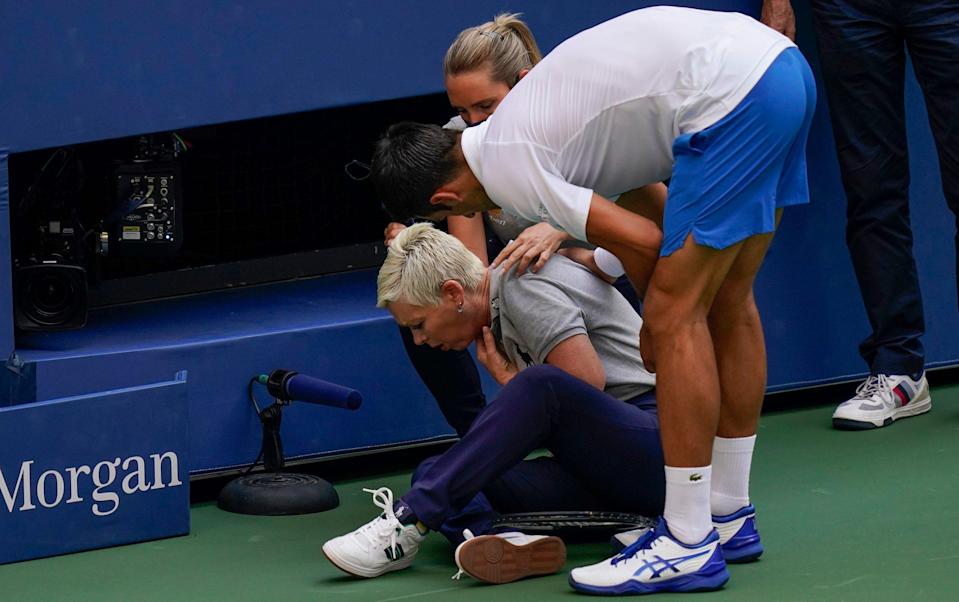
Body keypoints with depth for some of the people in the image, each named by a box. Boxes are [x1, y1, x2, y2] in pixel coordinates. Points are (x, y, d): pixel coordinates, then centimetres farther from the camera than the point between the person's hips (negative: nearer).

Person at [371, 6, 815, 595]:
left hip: (732, 94, -10)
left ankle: (689, 546, -4)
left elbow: (643, 242, -8)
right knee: (728, 301, 18)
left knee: (676, 316, -6)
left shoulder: (504, 167, -6)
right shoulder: (518, 129, 22)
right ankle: (729, 513, 27)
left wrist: (656, 325, 10)